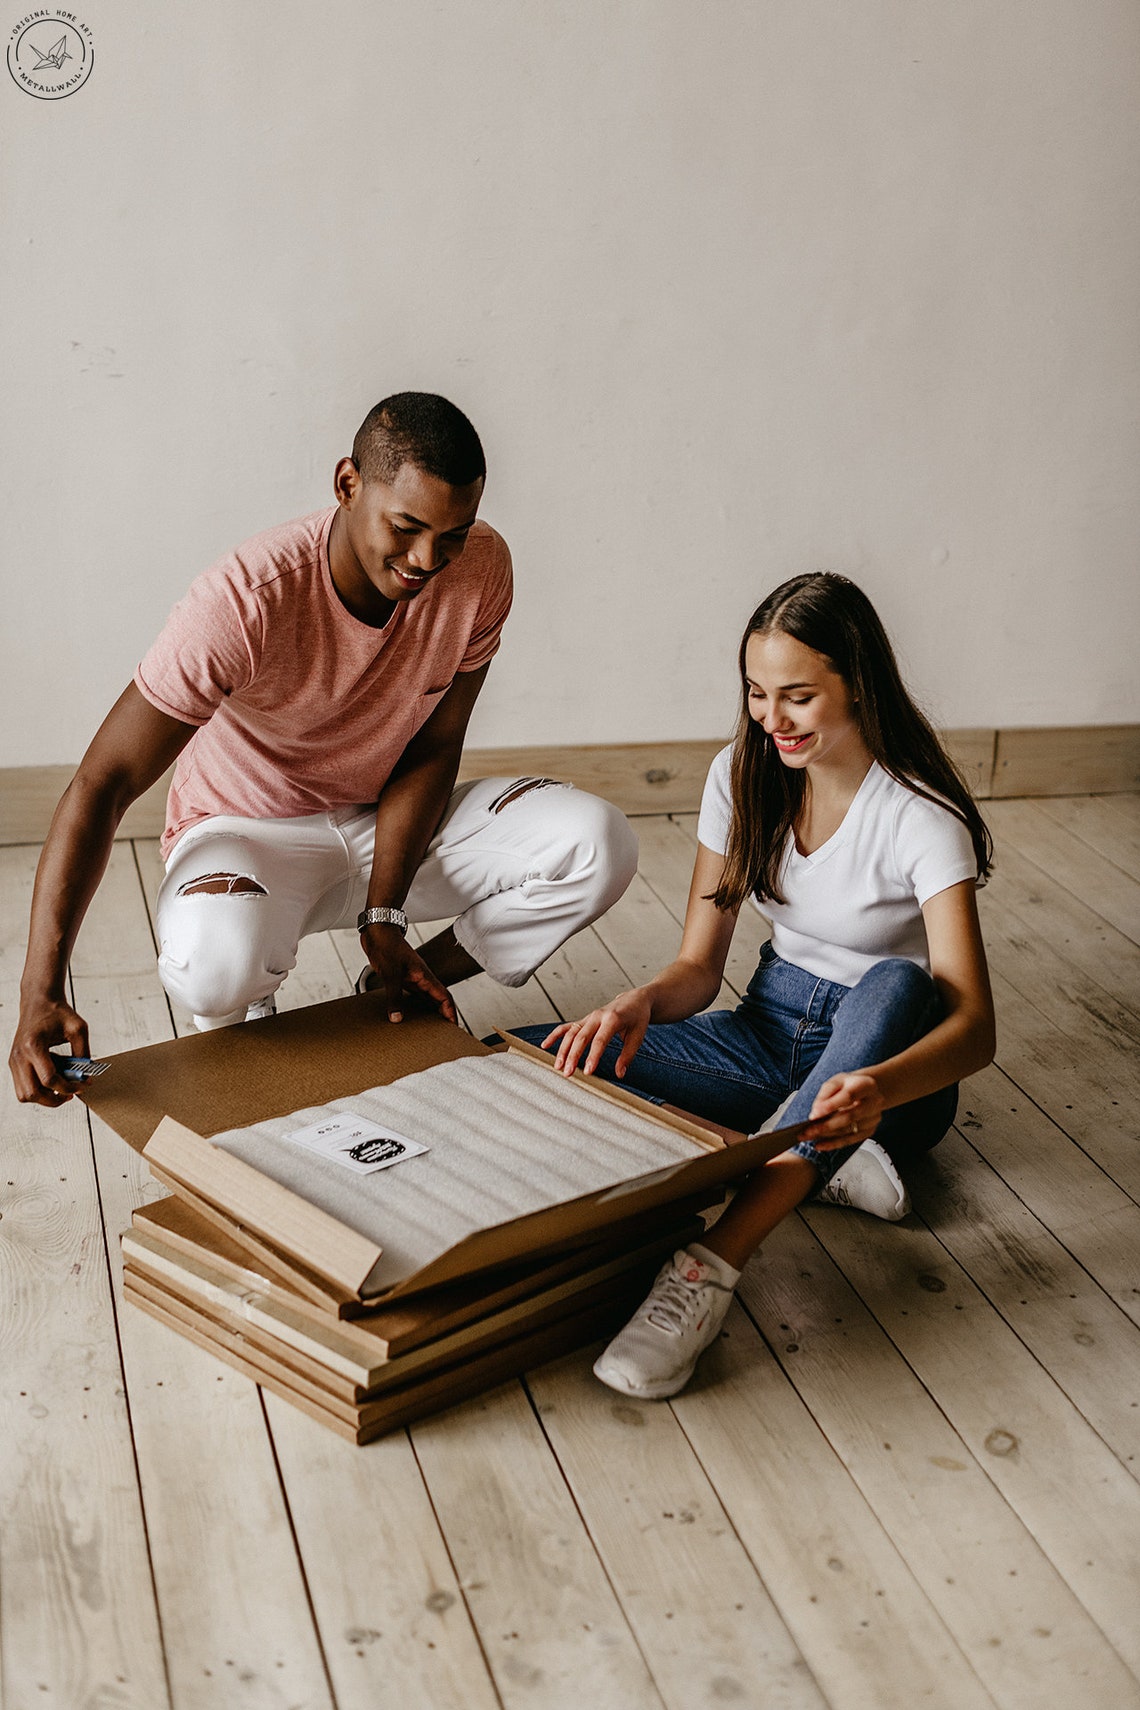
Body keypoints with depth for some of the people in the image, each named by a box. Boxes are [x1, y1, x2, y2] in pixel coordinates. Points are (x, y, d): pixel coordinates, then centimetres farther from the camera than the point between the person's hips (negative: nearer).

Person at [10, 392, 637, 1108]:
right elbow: (103, 786, -31)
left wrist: (384, 917, -21)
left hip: (395, 822, 5)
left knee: (600, 843, -19)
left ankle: (394, 998, 2)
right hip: (249, 832, -4)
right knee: (218, 959, -40)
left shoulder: (481, 569, -16)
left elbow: (430, 752, -8)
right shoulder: (245, 600, -30)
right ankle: (242, 1021, 1)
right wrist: (42, 993, -41)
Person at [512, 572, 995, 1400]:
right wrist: (640, 1004, -26)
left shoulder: (920, 816, -20)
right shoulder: (743, 775, -4)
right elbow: (699, 966, -2)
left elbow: (975, 1027, -30)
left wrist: (877, 1089, -52)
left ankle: (712, 1268, -47)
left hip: (890, 1059, -4)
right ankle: (814, 1157, -18)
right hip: (772, 1029, 5)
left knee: (898, 984, -42)